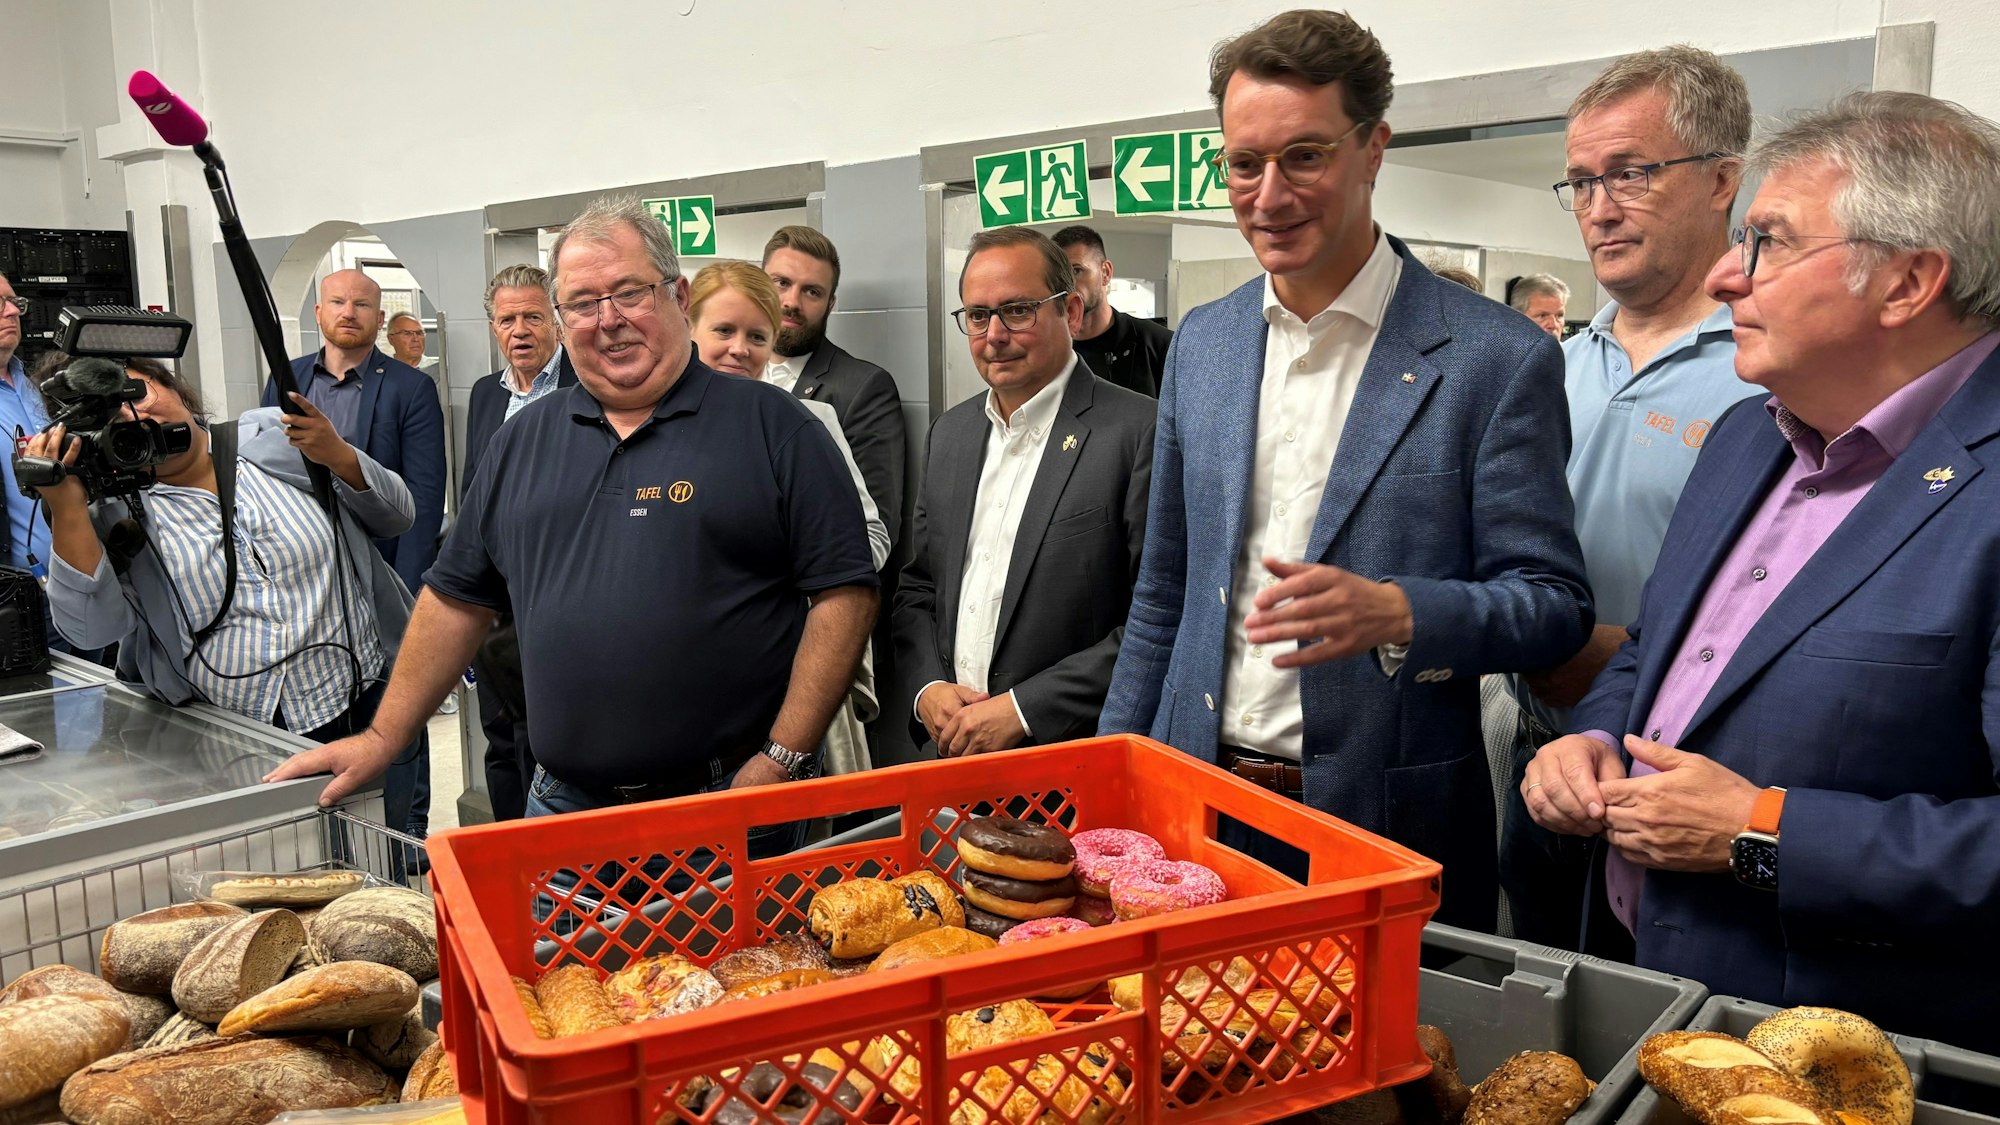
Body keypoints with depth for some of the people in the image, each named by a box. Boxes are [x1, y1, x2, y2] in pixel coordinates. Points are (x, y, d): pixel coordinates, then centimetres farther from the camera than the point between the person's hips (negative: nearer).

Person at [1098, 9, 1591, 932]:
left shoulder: (1496, 357, -9)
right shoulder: (1200, 344, 6)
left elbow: (1554, 606, -7)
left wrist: (1395, 613, -27)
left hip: (1391, 825, -4)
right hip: (1200, 810, 4)